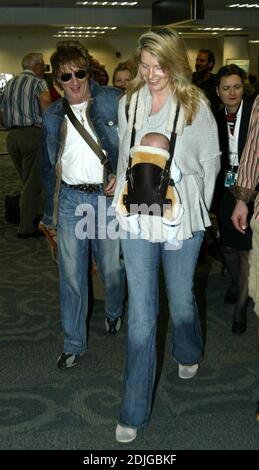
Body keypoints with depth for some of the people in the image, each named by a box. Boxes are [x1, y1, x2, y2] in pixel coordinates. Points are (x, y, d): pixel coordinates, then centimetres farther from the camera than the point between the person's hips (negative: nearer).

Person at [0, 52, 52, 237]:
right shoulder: (37, 82, -5)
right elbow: (45, 99, -25)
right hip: (32, 134, -7)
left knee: (27, 180, 18)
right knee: (33, 182, -1)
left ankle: (33, 216, 26)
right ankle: (27, 227, 1)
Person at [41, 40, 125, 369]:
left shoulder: (113, 101, -2)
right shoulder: (53, 115, 9)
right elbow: (49, 166, 15)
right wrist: (51, 213, 14)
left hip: (109, 195, -2)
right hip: (71, 198, 3)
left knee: (112, 268, 9)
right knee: (71, 275, 4)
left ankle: (114, 312, 42)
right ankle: (73, 344, 18)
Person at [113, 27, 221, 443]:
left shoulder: (196, 105, -5)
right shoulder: (130, 102, 2)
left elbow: (210, 161, 5)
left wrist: (197, 209, 8)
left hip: (182, 217, -1)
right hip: (137, 217, 1)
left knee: (181, 301, 15)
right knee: (141, 314, 1)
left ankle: (188, 354, 51)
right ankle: (134, 411, 12)